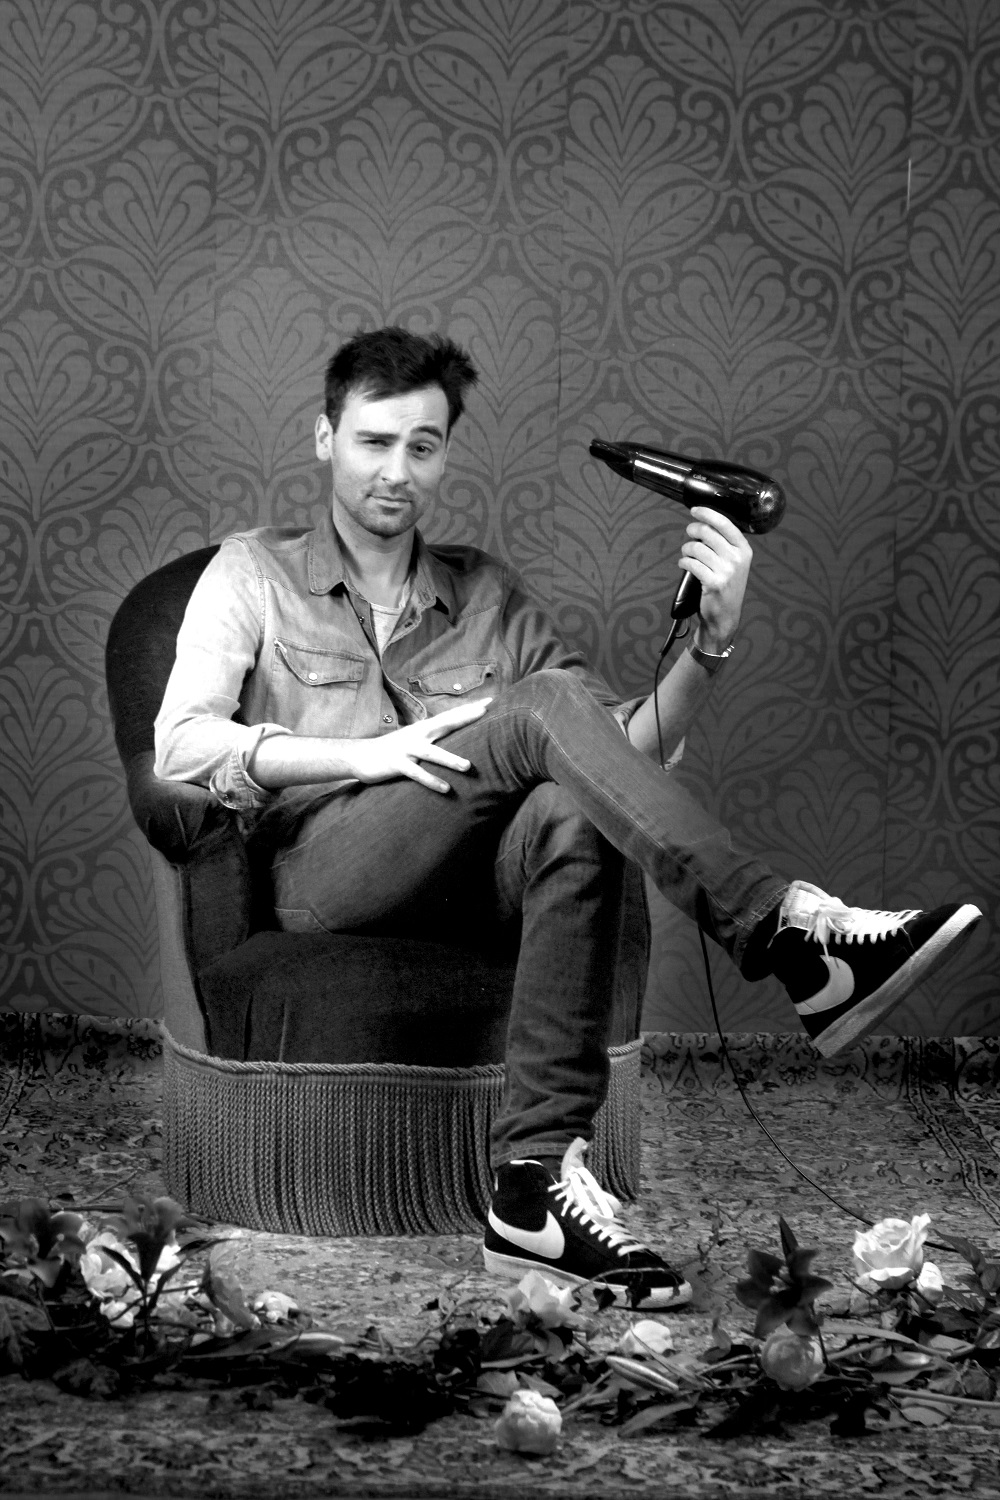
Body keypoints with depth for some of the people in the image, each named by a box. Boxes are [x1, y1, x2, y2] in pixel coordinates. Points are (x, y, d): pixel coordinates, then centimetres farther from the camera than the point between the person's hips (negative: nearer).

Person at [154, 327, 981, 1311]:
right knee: (545, 707, -27)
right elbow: (180, 745, -1)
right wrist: (370, 754, -12)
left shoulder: (487, 595, 24)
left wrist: (709, 642, -4)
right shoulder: (253, 573, 15)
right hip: (324, 877, -3)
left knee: (569, 815, -35)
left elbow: (623, 748, 14)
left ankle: (538, 1177, -38)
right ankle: (787, 937, -32)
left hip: (464, 887, 3)